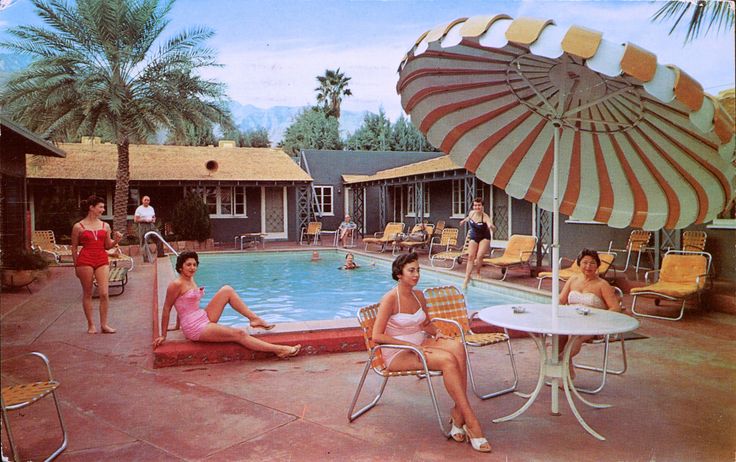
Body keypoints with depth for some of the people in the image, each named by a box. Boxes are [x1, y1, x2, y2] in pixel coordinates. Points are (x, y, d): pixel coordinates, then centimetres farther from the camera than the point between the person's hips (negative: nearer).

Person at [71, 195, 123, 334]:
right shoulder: (78, 226, 0)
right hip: (85, 260, -2)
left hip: (102, 260, 3)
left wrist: (116, 240, -5)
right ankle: (91, 325, 16)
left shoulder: (105, 226, 10)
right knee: (87, 294, 6)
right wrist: (76, 266, 4)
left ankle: (104, 324, 6)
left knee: (104, 293, -5)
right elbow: (74, 248, 6)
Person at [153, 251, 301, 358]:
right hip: (196, 329, -9)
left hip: (204, 318, 9)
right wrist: (163, 335, -7)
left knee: (227, 290, -1)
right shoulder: (177, 285, -14)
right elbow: (166, 309, -10)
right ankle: (278, 349, -20)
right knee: (239, 334, -19)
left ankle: (254, 318, 0)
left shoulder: (190, 280, 12)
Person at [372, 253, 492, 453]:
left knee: (457, 346, -25)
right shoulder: (390, 299, -13)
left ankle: (459, 412, -23)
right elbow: (377, 336, -19)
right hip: (397, 354, -7)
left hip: (419, 344, 7)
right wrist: (410, 345, -22)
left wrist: (437, 333, 0)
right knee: (448, 360, -30)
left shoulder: (418, 295, 9)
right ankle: (470, 421, -23)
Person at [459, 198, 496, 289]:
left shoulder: (485, 217, -25)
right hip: (473, 238, 4)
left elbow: (493, 229, -40)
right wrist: (464, 220, 38)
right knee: (471, 257, -7)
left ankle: (478, 273, 12)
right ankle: (467, 279, -8)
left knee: (479, 257, -18)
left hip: (484, 238, -4)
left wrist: (491, 226, -63)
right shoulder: (471, 213, -8)